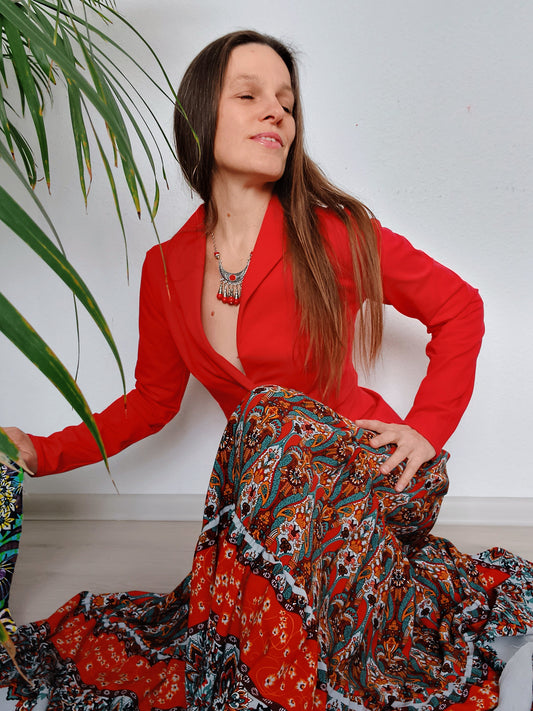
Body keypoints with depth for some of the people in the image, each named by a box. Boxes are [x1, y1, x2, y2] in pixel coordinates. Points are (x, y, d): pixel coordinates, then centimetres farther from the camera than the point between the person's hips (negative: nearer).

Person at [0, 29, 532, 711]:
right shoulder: (166, 269, 1)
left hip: (362, 470, -4)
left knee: (276, 422, -33)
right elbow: (152, 400, 12)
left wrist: (426, 428, -7)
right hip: (270, 481, 5)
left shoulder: (335, 236, -10)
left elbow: (459, 308, 2)